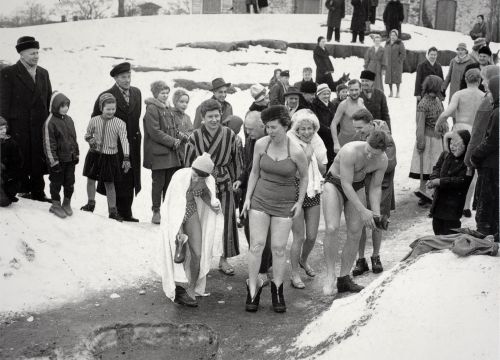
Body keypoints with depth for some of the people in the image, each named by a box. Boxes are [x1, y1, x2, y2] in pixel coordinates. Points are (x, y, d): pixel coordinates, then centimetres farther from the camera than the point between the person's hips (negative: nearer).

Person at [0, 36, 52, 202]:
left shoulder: (43, 73, 13)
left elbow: (49, 101, 16)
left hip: (40, 127, 4)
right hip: (19, 127, -4)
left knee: (39, 162, 7)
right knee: (22, 162, 2)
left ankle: (38, 192, 17)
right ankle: (23, 190, 14)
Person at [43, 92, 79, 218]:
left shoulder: (69, 120, 7)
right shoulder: (50, 122, -15)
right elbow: (48, 144, -15)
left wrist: (76, 154, 15)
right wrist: (54, 161, -16)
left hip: (70, 159, 6)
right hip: (58, 160, -6)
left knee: (70, 182, 12)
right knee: (56, 183, 7)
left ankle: (67, 203, 27)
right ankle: (56, 205, 20)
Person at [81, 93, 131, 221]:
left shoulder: (120, 124, -10)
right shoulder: (94, 121, -4)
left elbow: (124, 140, -16)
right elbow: (87, 134, 12)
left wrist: (126, 158, -26)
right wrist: (90, 140, -12)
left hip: (110, 156, -2)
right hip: (94, 154, 2)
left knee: (109, 184, 3)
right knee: (90, 179, 13)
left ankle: (113, 210, 11)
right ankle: (91, 203, 33)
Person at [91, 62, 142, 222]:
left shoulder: (136, 93, 9)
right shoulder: (106, 96, -9)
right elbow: (95, 120, -1)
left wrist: (136, 135, 14)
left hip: (132, 144, 5)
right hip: (114, 147, -5)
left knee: (130, 182, 9)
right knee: (118, 183, -2)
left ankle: (126, 214, 17)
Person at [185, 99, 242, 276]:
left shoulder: (229, 135, -4)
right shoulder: (195, 137, -8)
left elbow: (235, 160, 5)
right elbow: (189, 163, -1)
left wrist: (236, 180, 8)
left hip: (224, 182, 1)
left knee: (225, 220, 5)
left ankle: (223, 259, 19)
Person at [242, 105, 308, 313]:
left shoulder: (296, 152, -14)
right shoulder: (260, 144, -6)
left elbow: (304, 177, 3)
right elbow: (254, 173, 7)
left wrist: (299, 202, 1)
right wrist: (247, 197, 4)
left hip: (284, 205, -2)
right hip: (260, 200, 2)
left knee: (279, 248, 1)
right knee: (256, 245, -2)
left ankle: (277, 290, 18)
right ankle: (253, 288, 9)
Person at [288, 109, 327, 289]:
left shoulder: (317, 142, 4)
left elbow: (323, 170, 4)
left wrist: (315, 153, -9)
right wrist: (308, 153, -21)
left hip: (313, 192, 5)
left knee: (312, 236, 8)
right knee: (299, 237, -4)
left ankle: (303, 260, 39)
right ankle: (295, 274, 13)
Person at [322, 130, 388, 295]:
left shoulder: (382, 160, -16)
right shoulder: (350, 152, -33)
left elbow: (375, 187, -4)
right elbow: (346, 185, -29)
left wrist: (376, 213, -16)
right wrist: (362, 211, -30)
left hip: (357, 187, 5)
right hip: (334, 184, -5)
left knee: (355, 233, -2)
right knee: (332, 229, -22)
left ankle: (344, 279, 7)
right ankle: (330, 275, -10)